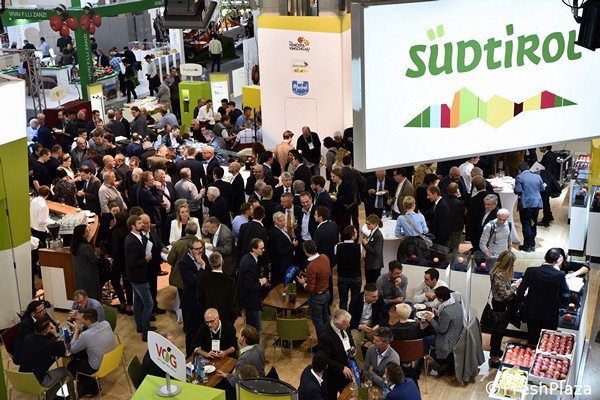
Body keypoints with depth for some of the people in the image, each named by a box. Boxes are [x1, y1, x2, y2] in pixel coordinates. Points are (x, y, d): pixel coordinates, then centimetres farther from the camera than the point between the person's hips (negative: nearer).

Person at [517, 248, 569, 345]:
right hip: (551, 315, -1)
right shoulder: (560, 275, -19)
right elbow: (565, 293, -2)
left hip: (532, 312, 1)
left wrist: (525, 300, 10)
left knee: (532, 341, 17)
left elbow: (520, 293, -13)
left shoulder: (531, 271, -15)